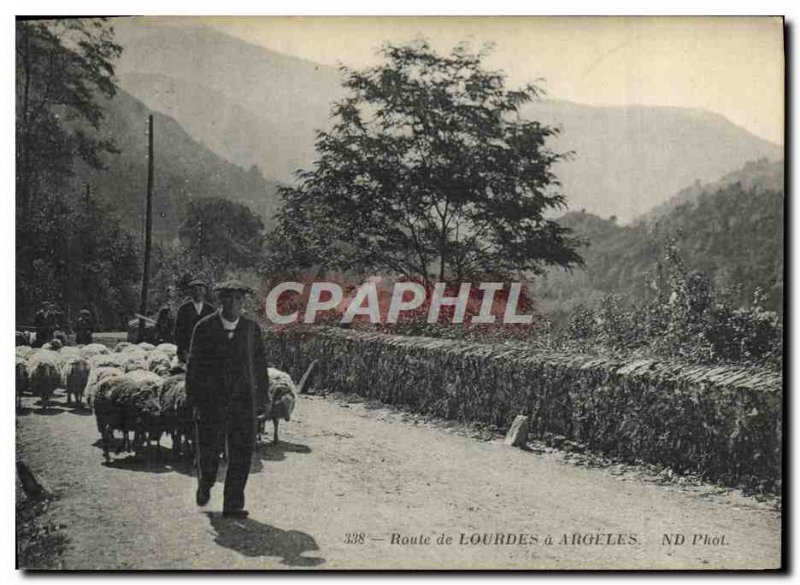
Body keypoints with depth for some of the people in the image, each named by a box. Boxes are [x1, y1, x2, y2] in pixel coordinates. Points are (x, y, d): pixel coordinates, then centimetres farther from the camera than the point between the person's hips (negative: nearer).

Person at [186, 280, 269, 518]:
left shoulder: (252, 328, 5)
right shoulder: (204, 328, -2)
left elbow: (259, 365, 12)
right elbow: (193, 365, 0)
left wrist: (262, 395, 13)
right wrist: (193, 398, -3)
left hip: (243, 399, 2)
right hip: (211, 398, -1)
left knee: (242, 451, -4)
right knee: (209, 449, 2)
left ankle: (233, 504, 5)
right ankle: (205, 485, 34)